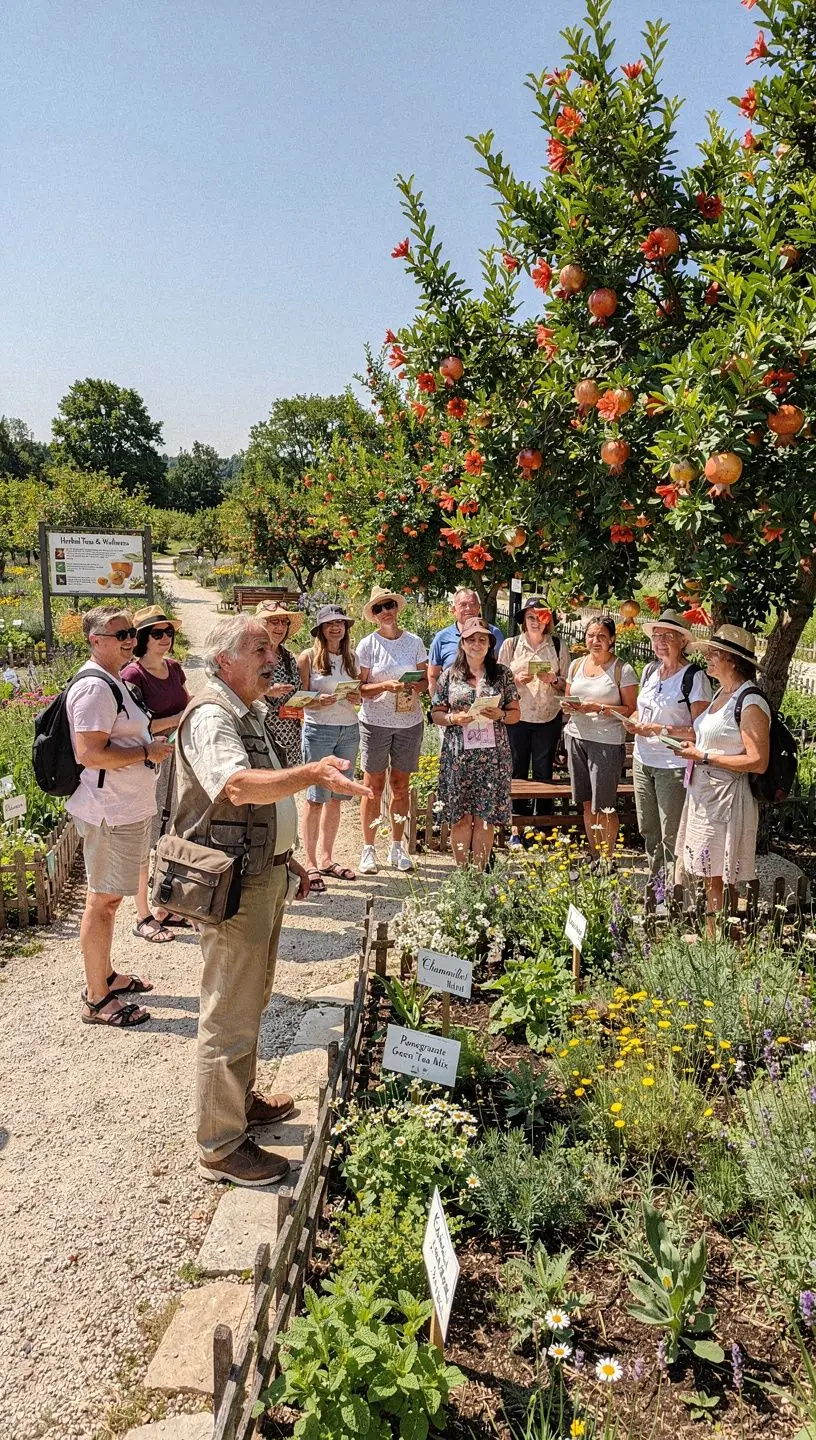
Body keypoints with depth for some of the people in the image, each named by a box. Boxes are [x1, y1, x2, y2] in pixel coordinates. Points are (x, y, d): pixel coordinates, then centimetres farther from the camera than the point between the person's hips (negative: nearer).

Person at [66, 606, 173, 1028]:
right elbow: (91, 753, -26)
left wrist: (153, 744, 11)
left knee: (110, 897, 20)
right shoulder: (94, 687, -19)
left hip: (127, 807, 10)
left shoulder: (113, 682, 14)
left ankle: (104, 976, 35)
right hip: (110, 813, -10)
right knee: (102, 900, -1)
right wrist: (147, 752, -18)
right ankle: (97, 1000, 10)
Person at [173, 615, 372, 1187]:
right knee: (229, 1017, 0)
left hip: (264, 876, 10)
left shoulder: (250, 714, 13)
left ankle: (241, 1099, 40)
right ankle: (222, 1147, 12)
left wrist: (285, 858, 20)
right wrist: (313, 773, -51)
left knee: (251, 998, 23)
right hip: (233, 887, -10)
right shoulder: (210, 716, -20)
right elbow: (238, 786, -39)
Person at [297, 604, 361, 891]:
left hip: (349, 730, 5)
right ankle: (310, 864, 4)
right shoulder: (308, 657, -4)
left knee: (336, 797, 9)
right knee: (316, 798, -4)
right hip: (319, 730, -5)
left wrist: (357, 695, -2)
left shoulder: (350, 657, 12)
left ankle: (325, 858, 19)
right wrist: (318, 702, -22)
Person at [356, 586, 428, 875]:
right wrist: (386, 685, -21)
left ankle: (397, 849, 19)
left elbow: (425, 680, 10)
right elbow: (360, 688, -5)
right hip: (375, 722, -3)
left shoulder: (414, 642, 5)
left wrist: (417, 686, -12)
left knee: (401, 786, 9)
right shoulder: (367, 645, -3)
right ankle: (368, 850, 9)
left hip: (410, 722, 3)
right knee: (374, 786, 0)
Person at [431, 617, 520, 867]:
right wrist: (454, 719, -12)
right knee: (460, 818, 2)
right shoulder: (450, 675, 6)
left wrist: (500, 715, -11)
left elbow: (516, 714, 9)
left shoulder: (502, 674, 8)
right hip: (458, 755, 0)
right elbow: (436, 714, 8)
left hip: (492, 755, 0)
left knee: (485, 818, 1)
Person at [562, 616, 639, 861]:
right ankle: (594, 857, 24)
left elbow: (630, 710, -9)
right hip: (576, 738, 5)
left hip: (607, 742, -5)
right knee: (587, 804, 12)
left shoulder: (622, 670, -6)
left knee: (604, 807, -2)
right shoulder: (576, 665, 10)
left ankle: (607, 860, 11)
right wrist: (568, 706, -3)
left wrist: (598, 708, -20)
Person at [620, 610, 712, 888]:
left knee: (671, 836, 0)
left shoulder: (694, 677, -12)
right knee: (648, 830, 16)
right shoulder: (650, 670, 9)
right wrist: (633, 722, 1)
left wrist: (662, 730, -23)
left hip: (674, 766, -7)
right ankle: (654, 885, 30)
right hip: (643, 761, 7)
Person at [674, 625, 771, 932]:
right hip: (703, 794, 9)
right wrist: (693, 746, 7)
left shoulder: (751, 703, -16)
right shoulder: (722, 694, 13)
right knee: (707, 876, 14)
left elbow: (758, 762, -21)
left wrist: (704, 757, -18)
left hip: (727, 799, -9)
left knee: (718, 880, -1)